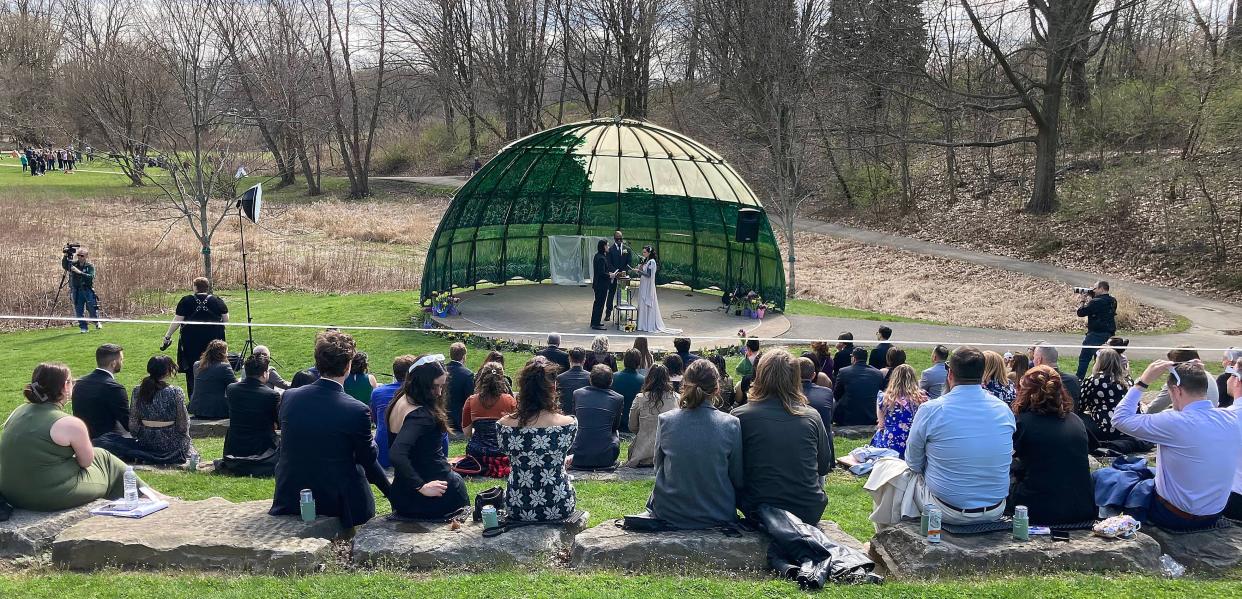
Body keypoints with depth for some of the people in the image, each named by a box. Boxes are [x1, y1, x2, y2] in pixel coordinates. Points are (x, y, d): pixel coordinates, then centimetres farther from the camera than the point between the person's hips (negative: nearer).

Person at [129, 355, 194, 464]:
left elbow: (132, 422, 0)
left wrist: (138, 437, 15)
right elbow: (183, 423, -10)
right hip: (170, 443, -4)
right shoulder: (175, 392, -15)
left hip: (145, 443, 4)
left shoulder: (138, 391, -3)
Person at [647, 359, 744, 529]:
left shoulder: (665, 420, -8)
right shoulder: (731, 425, -12)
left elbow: (658, 465, 7)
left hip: (668, 514, 1)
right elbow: (739, 480, -4)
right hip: (718, 516, -1)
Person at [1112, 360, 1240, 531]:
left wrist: (1143, 381, -13)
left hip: (1175, 517, -6)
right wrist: (1198, 376, 6)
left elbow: (1120, 419, -17)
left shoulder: (1176, 423, -27)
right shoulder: (1232, 419, -9)